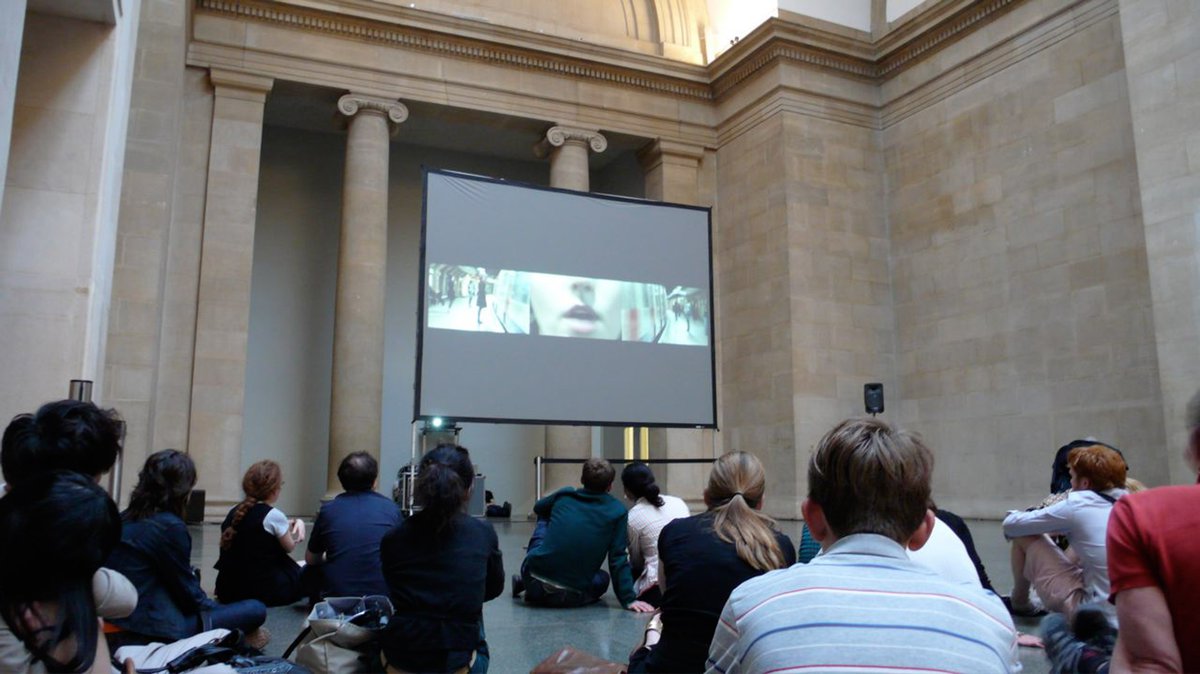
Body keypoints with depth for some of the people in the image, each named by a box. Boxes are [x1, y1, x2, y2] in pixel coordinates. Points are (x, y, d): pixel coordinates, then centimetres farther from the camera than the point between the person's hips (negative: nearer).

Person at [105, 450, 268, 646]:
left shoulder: (126, 519, 5)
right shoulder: (170, 526, -19)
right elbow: (188, 591, -10)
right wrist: (213, 606, 10)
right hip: (158, 628, -9)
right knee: (256, 609, -5)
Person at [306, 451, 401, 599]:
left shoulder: (328, 510, -1)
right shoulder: (391, 508, 1)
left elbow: (311, 559, 15)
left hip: (337, 595, 1)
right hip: (382, 595, -1)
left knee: (310, 571, 27)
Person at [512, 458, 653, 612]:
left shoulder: (564, 495, 8)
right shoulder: (617, 511, -1)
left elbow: (538, 508, 31)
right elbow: (618, 559, -6)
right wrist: (629, 600, -3)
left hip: (533, 579, 3)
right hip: (571, 598, -3)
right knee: (602, 579, 32)